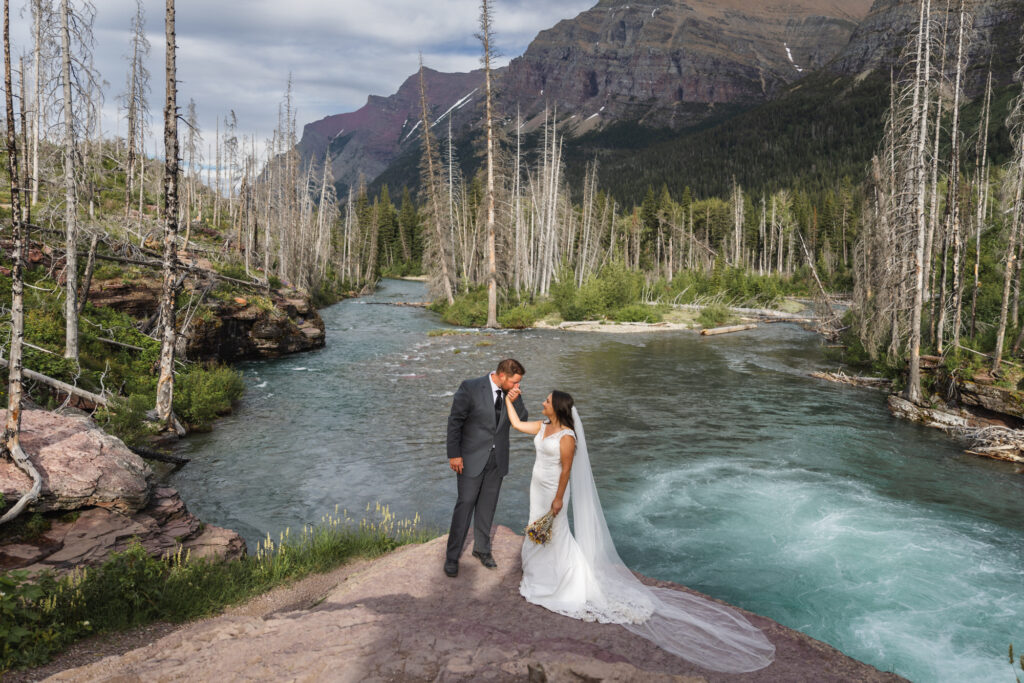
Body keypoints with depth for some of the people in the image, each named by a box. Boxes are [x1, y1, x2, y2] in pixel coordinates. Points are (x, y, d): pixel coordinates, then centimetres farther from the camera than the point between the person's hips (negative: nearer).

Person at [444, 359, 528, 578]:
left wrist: (514, 400, -19)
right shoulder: (470, 388, -18)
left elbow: (522, 420, -1)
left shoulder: (511, 392, -4)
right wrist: (454, 454, -13)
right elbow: (455, 421, -13)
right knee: (465, 505, 0)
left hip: (497, 460, 5)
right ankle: (452, 556, 14)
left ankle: (482, 548, 34)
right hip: (472, 458, -5)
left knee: (487, 506, 16)